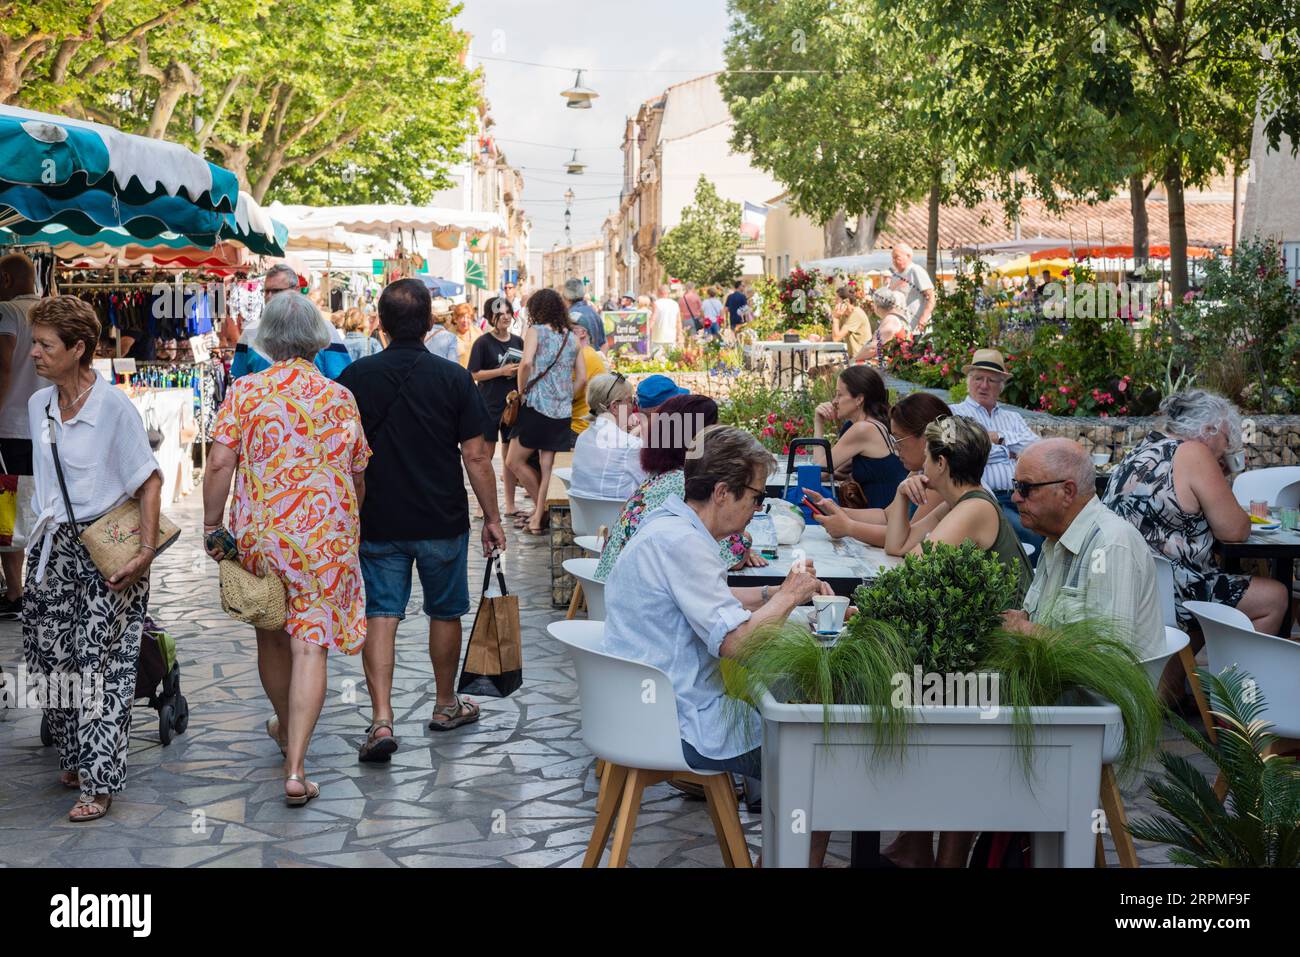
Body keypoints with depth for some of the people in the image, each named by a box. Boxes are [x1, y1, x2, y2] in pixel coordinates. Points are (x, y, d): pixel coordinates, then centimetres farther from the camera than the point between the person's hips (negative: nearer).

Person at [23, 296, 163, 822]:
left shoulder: (114, 406, -13)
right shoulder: (38, 405, 7)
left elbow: (149, 481, -11)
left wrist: (147, 552, -18)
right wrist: (46, 528, 15)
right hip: (54, 544, 7)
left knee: (100, 665, -5)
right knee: (50, 657, 8)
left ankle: (100, 782, 0)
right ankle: (77, 758, 26)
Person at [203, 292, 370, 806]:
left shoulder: (245, 392, -2)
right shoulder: (340, 397, 3)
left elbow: (220, 463, -10)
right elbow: (359, 476, 8)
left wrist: (211, 526, -1)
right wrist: (350, 524, 25)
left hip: (259, 532, 1)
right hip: (326, 534, -1)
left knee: (271, 634, 21)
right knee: (310, 644, -3)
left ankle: (286, 727, 44)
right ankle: (295, 768, -12)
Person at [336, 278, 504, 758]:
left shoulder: (356, 378, -4)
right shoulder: (454, 379, -9)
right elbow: (476, 457, -9)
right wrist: (492, 517, 1)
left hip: (377, 521, 1)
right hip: (442, 521, 0)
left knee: (380, 615, 3)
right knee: (445, 612, 16)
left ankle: (381, 719, -10)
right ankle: (446, 705, 31)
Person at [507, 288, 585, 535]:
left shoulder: (536, 331, -3)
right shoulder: (572, 337, 12)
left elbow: (527, 362, -20)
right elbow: (582, 378, 11)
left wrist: (522, 390, -6)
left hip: (537, 406, -6)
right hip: (563, 412, 6)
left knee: (514, 461, 9)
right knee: (547, 468, 8)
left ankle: (540, 510, 12)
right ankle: (538, 519, 9)